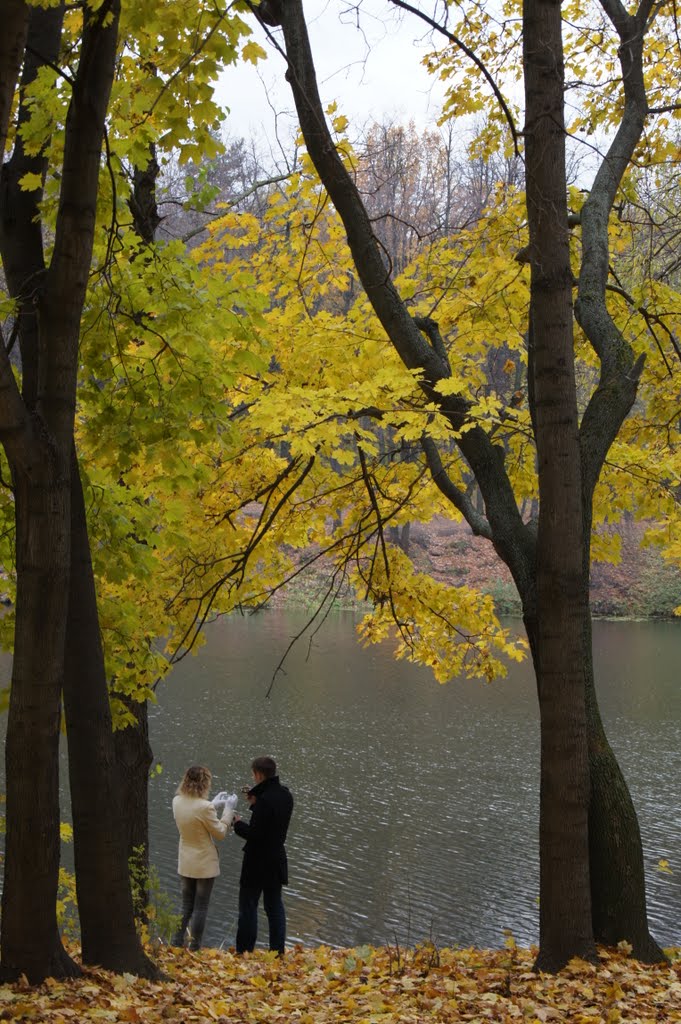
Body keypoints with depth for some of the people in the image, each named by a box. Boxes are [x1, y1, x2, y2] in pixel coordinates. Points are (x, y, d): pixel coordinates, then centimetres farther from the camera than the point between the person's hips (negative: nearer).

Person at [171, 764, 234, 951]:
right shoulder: (204, 807, -26)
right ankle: (194, 947, 12)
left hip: (185, 863, 6)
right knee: (200, 907, 7)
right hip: (204, 863, -6)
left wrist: (215, 806, 10)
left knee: (186, 905, 19)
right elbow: (220, 832, -13)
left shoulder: (177, 802, -6)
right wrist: (228, 810, -3)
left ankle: (177, 942, 18)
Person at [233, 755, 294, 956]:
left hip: (258, 862, -8)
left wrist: (238, 824, -7)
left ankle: (244, 951, 7)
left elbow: (254, 834, -23)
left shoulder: (265, 799, -24)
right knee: (275, 905, 16)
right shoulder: (285, 794, 3)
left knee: (248, 905, 2)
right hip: (277, 860, 8)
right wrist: (256, 802, 7)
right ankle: (278, 950, 20)